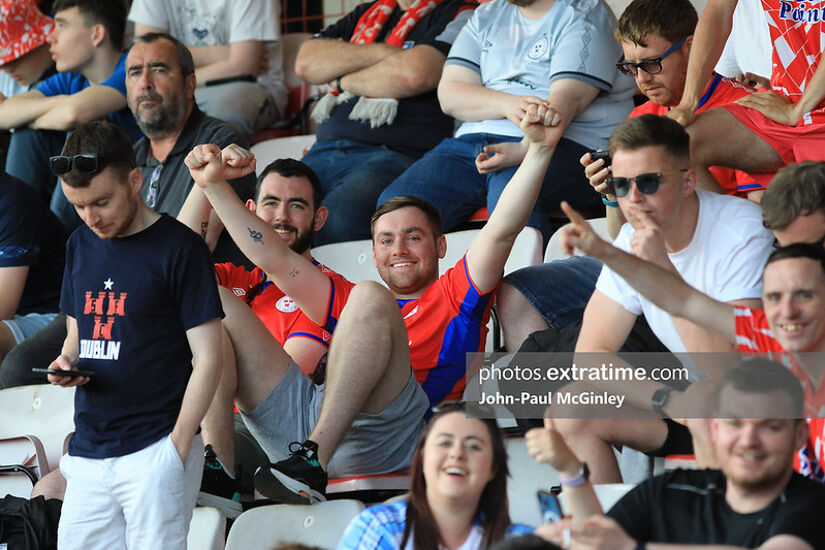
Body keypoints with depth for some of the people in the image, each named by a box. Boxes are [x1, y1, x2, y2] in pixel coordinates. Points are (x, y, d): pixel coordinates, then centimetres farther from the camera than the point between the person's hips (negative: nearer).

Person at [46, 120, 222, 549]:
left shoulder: (179, 248, -7)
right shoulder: (81, 244, 13)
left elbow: (207, 359, -7)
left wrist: (177, 446, -13)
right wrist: (68, 361, 2)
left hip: (154, 449, -6)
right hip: (88, 453, 6)